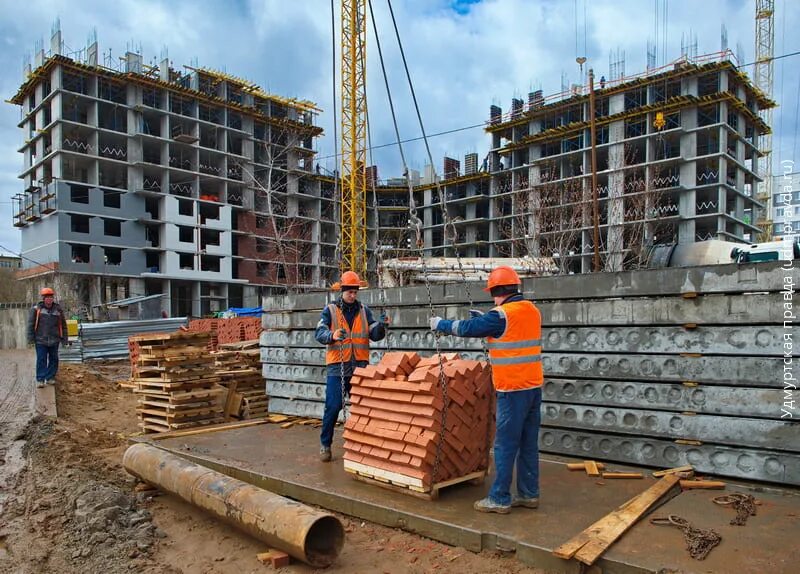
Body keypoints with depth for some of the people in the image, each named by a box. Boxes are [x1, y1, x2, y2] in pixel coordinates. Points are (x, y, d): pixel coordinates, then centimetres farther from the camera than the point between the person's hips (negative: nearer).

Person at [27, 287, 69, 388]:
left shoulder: (58, 309, 5)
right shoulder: (36, 309, -3)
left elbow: (63, 325, 10)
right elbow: (31, 324, 1)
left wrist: (64, 338, 9)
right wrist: (31, 338, -2)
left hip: (54, 340, 3)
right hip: (41, 340, -3)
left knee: (53, 359, 8)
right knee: (41, 360, -1)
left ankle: (50, 377, 19)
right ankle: (40, 379, 5)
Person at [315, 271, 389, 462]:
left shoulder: (364, 310, 9)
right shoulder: (330, 310, 1)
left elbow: (374, 335, 2)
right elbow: (319, 333, -10)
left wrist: (381, 326, -19)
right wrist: (332, 335, -32)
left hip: (360, 366, 3)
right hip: (337, 367, -3)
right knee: (333, 407, -3)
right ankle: (325, 444, 12)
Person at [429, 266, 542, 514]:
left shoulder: (501, 315, -15)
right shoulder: (533, 311, 9)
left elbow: (466, 328, -8)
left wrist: (440, 324, 8)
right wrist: (484, 318, 24)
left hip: (512, 389, -8)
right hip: (534, 386, 8)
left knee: (505, 445, -1)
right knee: (528, 443, 14)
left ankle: (499, 499, 6)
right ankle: (529, 494, 22)